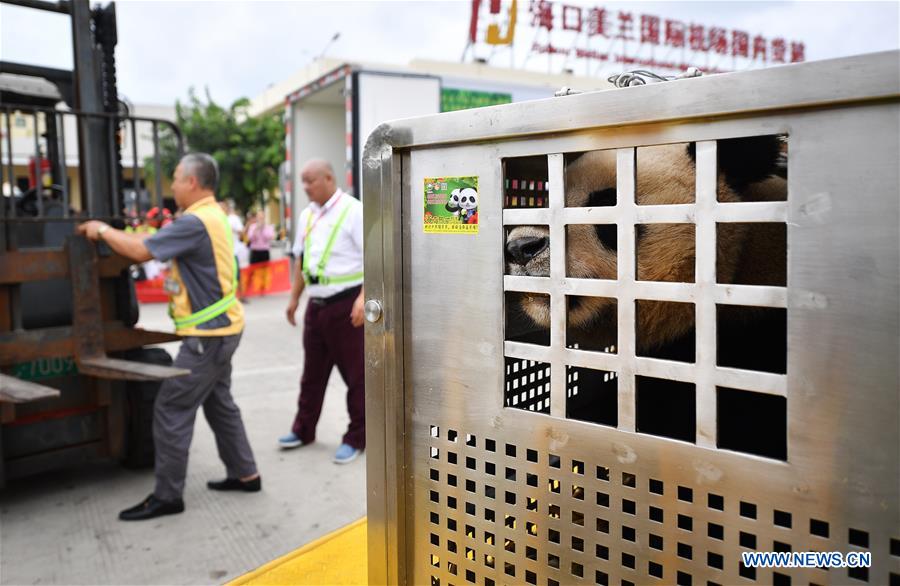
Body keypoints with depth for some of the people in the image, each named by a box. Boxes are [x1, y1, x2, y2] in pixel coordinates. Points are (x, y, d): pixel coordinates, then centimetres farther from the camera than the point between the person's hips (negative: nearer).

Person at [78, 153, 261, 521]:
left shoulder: (196, 222, -21)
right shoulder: (212, 215, 12)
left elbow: (141, 251, -21)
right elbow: (157, 241, 15)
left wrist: (102, 230, -5)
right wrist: (112, 233, 8)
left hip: (208, 333, -10)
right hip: (221, 328, 10)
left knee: (172, 409, -2)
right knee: (219, 403, 19)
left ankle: (166, 496, 7)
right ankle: (244, 474, 29)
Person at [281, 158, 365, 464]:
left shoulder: (353, 211, -11)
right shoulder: (307, 215, 11)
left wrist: (363, 298, -25)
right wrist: (294, 297, 18)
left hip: (345, 304, -7)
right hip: (316, 304, 7)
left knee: (355, 374, 4)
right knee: (312, 372, 17)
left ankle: (356, 438, 15)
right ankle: (304, 430, 31)